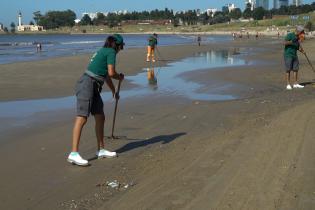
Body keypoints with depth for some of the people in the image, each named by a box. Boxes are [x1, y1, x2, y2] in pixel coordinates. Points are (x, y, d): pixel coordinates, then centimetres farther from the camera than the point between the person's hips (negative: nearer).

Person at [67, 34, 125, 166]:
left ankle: (101, 150, 21)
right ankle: (73, 154, -21)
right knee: (82, 118, -16)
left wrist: (114, 91, 49)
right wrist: (120, 77, 10)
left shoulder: (103, 52, 25)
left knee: (100, 118, 13)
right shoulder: (111, 52, -3)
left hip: (94, 87, 10)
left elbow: (106, 76, 36)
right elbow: (111, 72, -13)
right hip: (87, 84, -10)